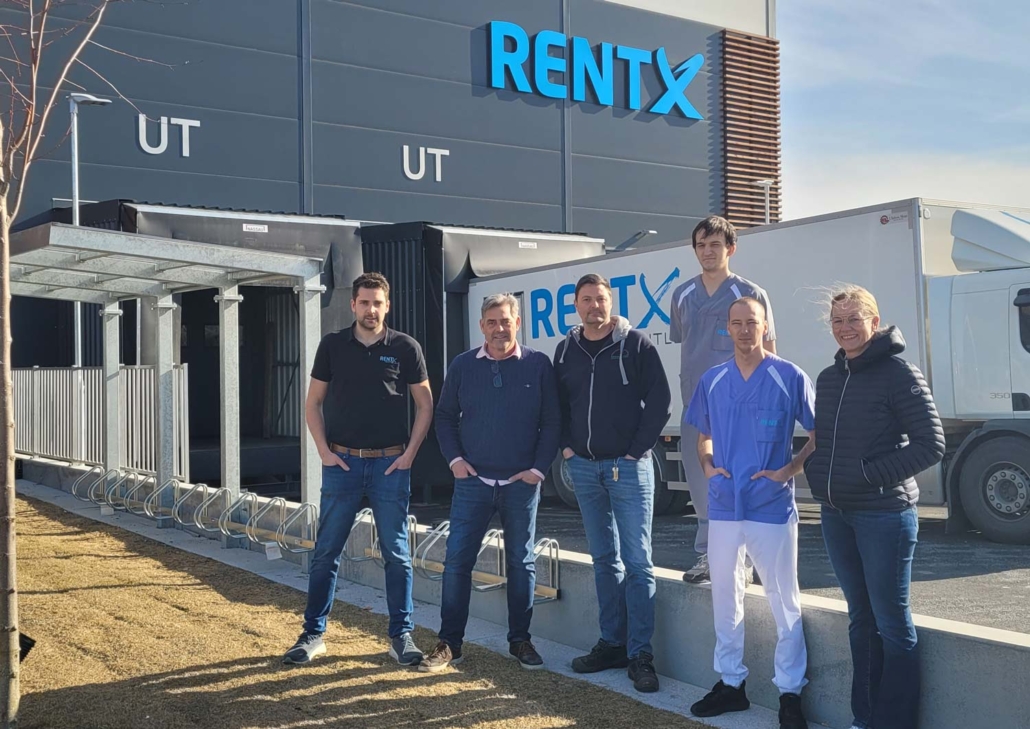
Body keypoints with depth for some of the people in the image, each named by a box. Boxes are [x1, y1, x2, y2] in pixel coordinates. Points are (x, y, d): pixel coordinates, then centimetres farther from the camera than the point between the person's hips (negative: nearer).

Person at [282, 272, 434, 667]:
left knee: (397, 554, 4)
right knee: (326, 552, 5)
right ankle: (313, 634, 16)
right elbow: (313, 403, 8)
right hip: (342, 462, 1)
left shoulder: (405, 347, 0)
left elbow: (425, 405, 5)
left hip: (390, 464, -1)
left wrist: (409, 453, -4)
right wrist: (325, 452, -2)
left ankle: (401, 635, 14)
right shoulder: (332, 345, 4)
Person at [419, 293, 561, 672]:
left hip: (521, 483, -1)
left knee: (521, 562, 8)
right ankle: (449, 643, 9)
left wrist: (539, 467, -6)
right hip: (473, 481, 1)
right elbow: (444, 416, 10)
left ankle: (520, 640, 20)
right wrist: (454, 459, -2)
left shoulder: (538, 365, -1)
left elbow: (552, 421, 1)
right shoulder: (463, 365, 4)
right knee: (457, 560, -1)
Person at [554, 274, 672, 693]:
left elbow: (659, 400, -5)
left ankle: (641, 655, -1)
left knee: (637, 562, -4)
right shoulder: (565, 351, 10)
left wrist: (638, 450, -9)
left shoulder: (636, 344, -3)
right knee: (604, 560, 11)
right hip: (583, 467, 5)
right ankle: (612, 644, 19)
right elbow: (559, 404, 18)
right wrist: (566, 446, 5)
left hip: (628, 467, -4)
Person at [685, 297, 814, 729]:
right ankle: (730, 682, 27)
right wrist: (708, 466, 1)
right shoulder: (712, 381, 8)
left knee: (784, 601, 3)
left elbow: (818, 435, -1)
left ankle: (790, 692, 13)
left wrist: (789, 470, -12)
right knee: (724, 597, 13)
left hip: (772, 507, -4)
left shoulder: (790, 377, -5)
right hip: (724, 507, 5)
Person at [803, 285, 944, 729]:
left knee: (892, 624, 1)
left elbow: (931, 445, -13)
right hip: (836, 515, 7)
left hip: (884, 515, -7)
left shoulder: (900, 374, -10)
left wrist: (872, 475, -17)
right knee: (861, 618, 15)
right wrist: (818, 475, 3)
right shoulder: (828, 378, 10)